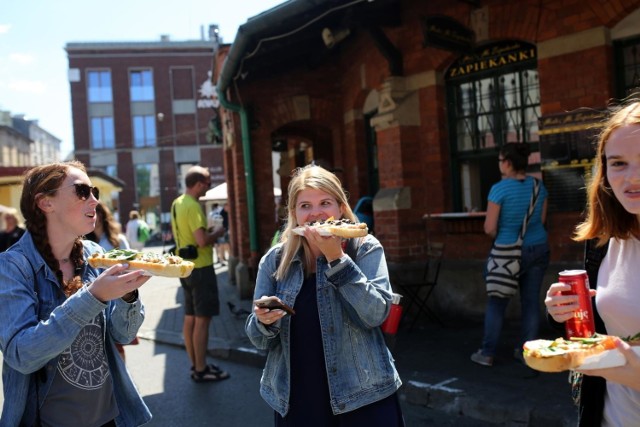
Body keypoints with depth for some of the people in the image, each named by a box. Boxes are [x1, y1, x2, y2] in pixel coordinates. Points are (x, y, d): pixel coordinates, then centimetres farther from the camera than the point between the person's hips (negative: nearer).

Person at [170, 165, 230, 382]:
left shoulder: (177, 203, 11)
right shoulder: (193, 206, -18)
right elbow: (202, 240, -24)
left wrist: (209, 235, 15)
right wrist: (219, 232, -7)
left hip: (186, 266, 10)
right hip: (200, 267, -10)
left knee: (190, 318, 13)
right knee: (202, 319, -3)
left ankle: (195, 365, 22)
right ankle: (201, 369, 3)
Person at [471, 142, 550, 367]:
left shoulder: (499, 189, -15)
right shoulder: (538, 185, 3)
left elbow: (489, 228, -12)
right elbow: (541, 219, 13)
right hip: (538, 248, 5)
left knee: (497, 302, 5)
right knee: (531, 301, 9)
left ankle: (487, 353, 10)